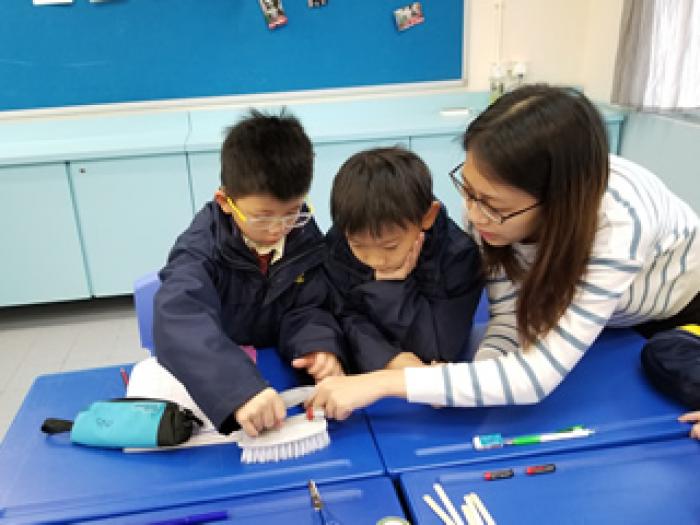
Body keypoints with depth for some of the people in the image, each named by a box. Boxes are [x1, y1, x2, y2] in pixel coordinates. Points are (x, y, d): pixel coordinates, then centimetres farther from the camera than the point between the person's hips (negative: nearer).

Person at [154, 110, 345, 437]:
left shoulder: (305, 236, -6)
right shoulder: (202, 248, -20)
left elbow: (305, 311, -2)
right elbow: (182, 322, -36)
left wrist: (319, 346, -24)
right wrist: (238, 389, -51)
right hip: (213, 383, -4)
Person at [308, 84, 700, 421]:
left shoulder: (617, 221, -43)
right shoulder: (494, 199, -29)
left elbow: (537, 378, -47)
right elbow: (509, 314, -21)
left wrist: (384, 382, -50)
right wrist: (472, 385, -39)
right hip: (571, 310, 3)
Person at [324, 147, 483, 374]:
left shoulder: (458, 254, -20)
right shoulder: (337, 245, -13)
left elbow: (443, 347, -19)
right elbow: (347, 319, -11)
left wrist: (394, 287, -27)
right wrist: (387, 359, -28)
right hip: (361, 368, 1)